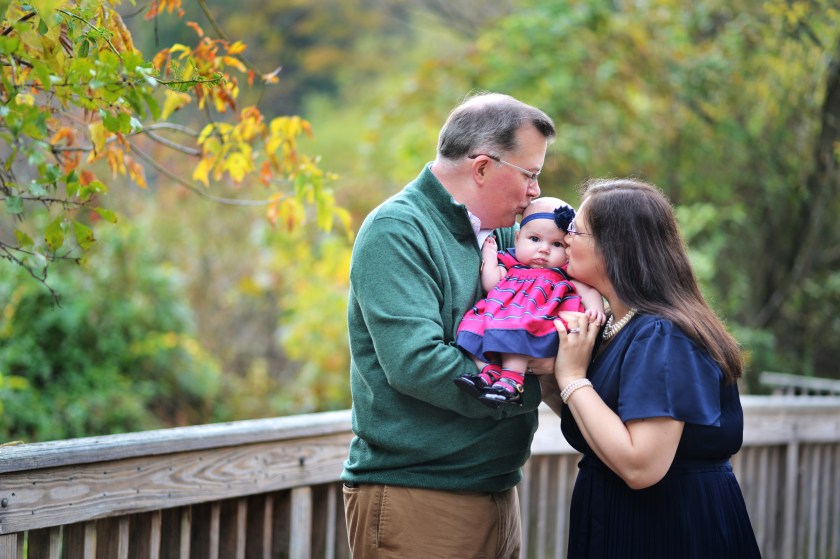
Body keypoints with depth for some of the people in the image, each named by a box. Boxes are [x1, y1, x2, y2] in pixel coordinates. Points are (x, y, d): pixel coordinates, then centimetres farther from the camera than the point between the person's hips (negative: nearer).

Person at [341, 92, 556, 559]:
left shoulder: (502, 235, 12)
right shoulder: (397, 231, -13)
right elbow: (416, 363, -25)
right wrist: (535, 381, -18)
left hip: (497, 495, 8)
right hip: (416, 498, -8)